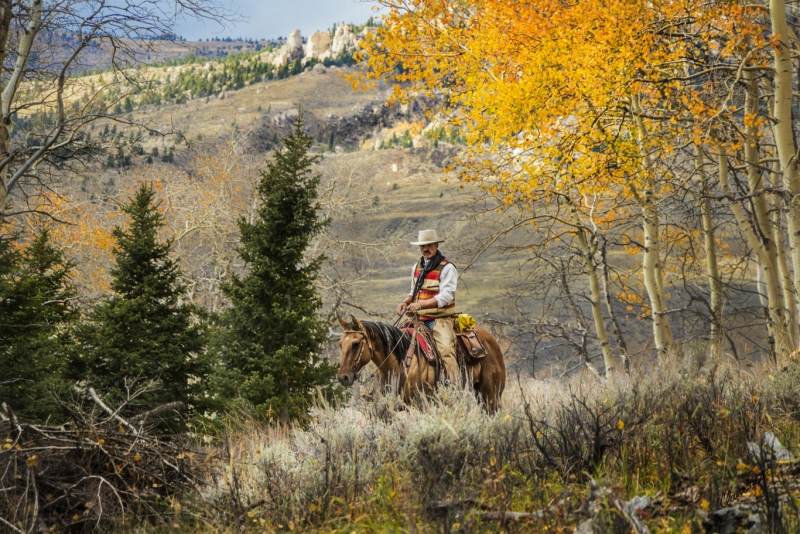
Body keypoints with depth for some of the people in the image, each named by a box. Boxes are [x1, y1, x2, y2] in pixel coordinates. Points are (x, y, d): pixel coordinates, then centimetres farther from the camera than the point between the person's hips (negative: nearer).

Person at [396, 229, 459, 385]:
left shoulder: (446, 268, -7)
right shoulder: (417, 266, 15)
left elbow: (446, 296, -17)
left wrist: (421, 304, -29)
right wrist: (405, 302, 3)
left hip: (439, 319, -7)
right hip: (418, 318, 7)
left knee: (445, 349, -27)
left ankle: (452, 384, -29)